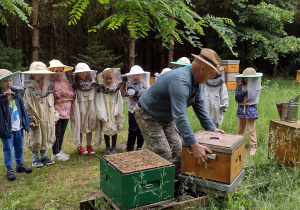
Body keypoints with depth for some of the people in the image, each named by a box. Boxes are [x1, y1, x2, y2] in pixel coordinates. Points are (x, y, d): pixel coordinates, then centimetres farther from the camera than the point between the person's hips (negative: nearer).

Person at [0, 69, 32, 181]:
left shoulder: (16, 92, 3)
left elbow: (22, 108, 10)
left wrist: (26, 122, 10)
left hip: (18, 126, 5)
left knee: (19, 147, 18)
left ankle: (20, 164, 36)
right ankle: (9, 169, 19)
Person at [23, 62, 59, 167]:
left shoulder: (48, 88, 7)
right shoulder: (30, 89, -9)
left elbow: (51, 104, 13)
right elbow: (27, 106, -11)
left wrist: (54, 117, 11)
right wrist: (31, 120, -15)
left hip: (47, 119, 5)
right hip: (36, 119, -5)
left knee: (46, 138, 13)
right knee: (35, 139, 4)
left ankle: (44, 156, 27)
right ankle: (35, 159, 18)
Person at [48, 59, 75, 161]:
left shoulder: (66, 81, 13)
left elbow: (73, 94, 7)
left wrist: (65, 92, -10)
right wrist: (58, 94, -18)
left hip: (66, 110, 6)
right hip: (56, 111, -6)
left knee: (62, 132, 14)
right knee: (56, 133, -3)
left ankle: (59, 151, 26)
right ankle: (55, 154, 8)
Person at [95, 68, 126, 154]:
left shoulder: (116, 89, 2)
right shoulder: (101, 89, -3)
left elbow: (119, 102, 2)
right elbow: (99, 103, -5)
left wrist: (117, 112, -6)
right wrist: (101, 115, -11)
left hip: (114, 114, 1)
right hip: (105, 114, -1)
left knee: (115, 130, 5)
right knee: (106, 129, 6)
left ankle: (114, 147, 18)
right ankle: (107, 147, 21)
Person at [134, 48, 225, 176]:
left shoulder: (195, 80, -4)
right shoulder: (180, 81, -36)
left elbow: (199, 106, 8)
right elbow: (179, 116, -43)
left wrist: (212, 128, 6)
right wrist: (194, 145, -44)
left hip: (166, 118, 10)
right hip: (148, 116, -9)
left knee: (177, 153, 8)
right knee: (164, 157, -12)